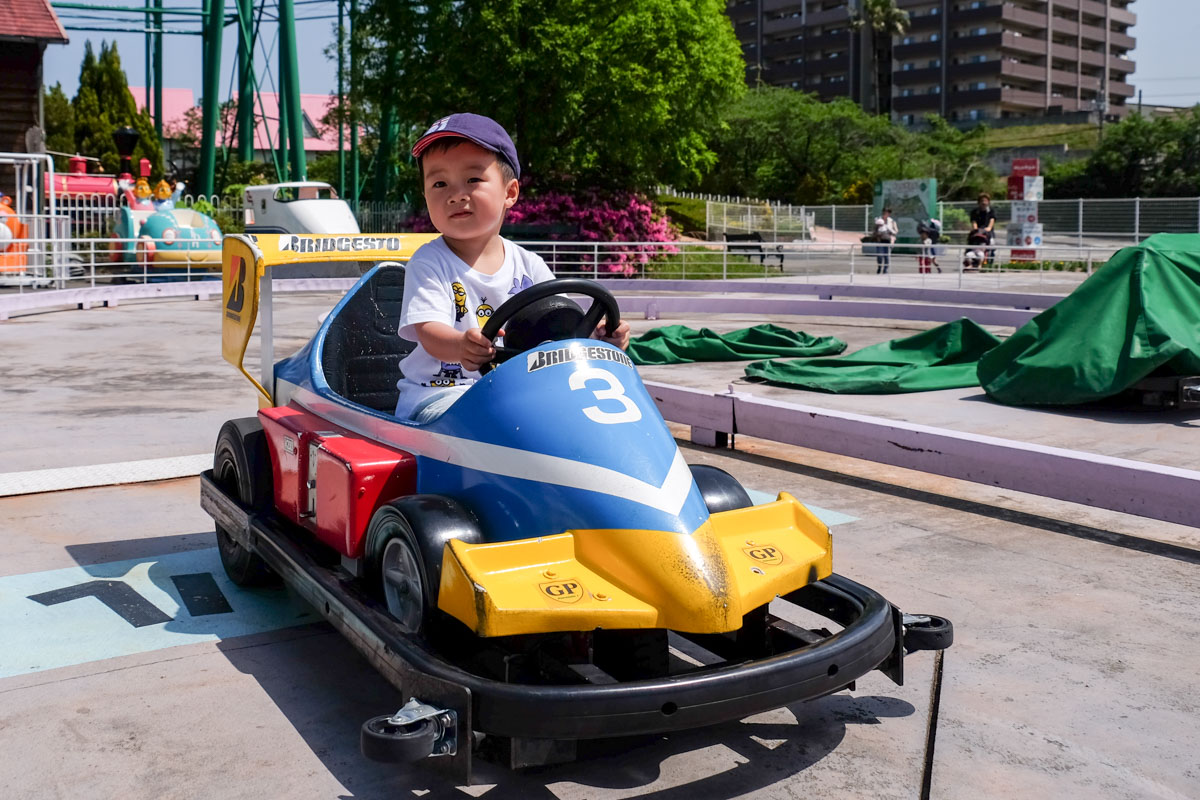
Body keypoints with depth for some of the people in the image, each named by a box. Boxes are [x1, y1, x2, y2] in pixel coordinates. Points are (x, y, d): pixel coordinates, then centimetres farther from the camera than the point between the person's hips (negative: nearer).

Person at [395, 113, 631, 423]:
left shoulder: (528, 265, 7)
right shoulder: (429, 263, -5)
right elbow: (430, 332, -19)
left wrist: (597, 334, -22)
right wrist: (461, 345, -44)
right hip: (438, 394, -4)